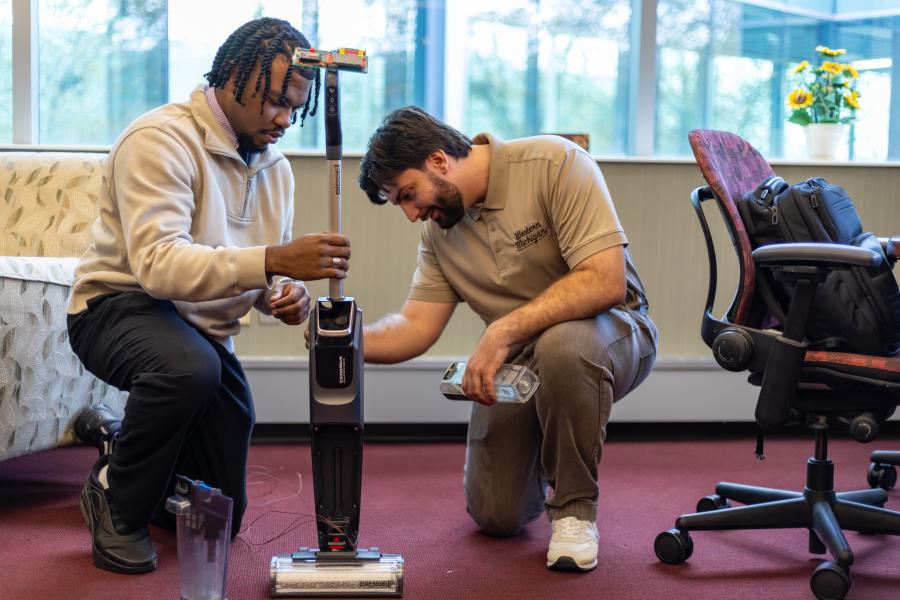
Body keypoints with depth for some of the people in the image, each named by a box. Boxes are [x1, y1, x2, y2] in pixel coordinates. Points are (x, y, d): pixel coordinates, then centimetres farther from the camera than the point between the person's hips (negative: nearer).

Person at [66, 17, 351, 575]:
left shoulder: (275, 166, 5)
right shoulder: (160, 139, -21)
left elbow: (262, 271, 11)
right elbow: (158, 265, -34)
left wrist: (284, 295, -15)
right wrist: (273, 261, -46)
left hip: (205, 331, 7)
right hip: (121, 306, -7)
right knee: (188, 366, -43)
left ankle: (114, 437, 36)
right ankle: (117, 501, -14)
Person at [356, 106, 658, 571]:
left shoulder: (555, 163, -20)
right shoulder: (439, 226, 2)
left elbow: (607, 281, -28)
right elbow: (416, 326, -3)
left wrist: (504, 329, -32)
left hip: (607, 329, -5)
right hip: (516, 361, 6)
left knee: (561, 346, -40)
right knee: (496, 516, -3)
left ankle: (574, 506, -16)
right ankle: (540, 461, 34)